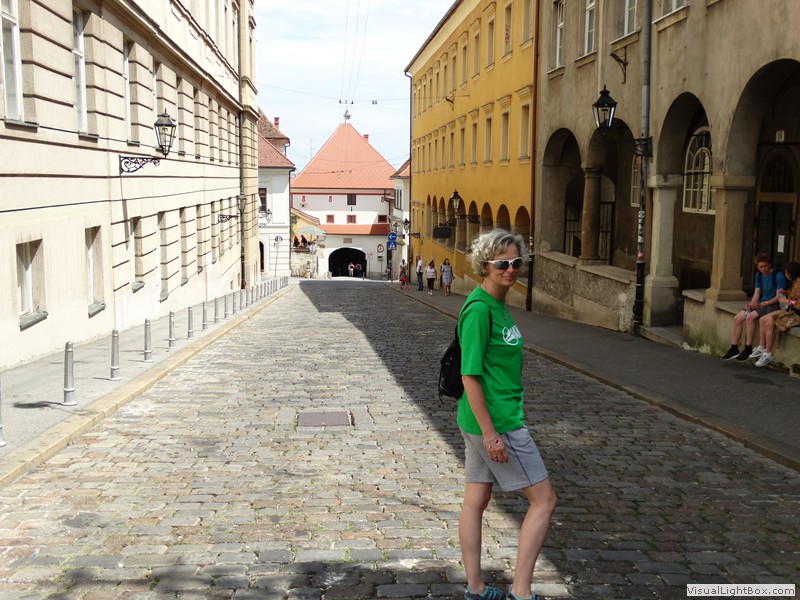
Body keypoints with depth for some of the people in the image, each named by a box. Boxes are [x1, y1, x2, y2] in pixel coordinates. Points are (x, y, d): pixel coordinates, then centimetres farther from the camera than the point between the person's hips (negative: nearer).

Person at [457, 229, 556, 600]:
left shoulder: (497, 304, 10)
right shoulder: (479, 308, -20)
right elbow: (470, 376, -21)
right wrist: (491, 434, -21)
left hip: (484, 419, 9)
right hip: (497, 420, -9)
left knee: (476, 501, 14)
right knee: (544, 500, 0)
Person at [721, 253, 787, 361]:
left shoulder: (778, 276, -11)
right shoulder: (759, 275, 12)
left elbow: (779, 297, -15)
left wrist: (761, 304, -21)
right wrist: (751, 303, -8)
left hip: (773, 305, -8)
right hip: (761, 304, 8)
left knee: (750, 317, -30)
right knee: (737, 318, -10)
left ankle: (748, 350, -24)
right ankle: (734, 349, -5)